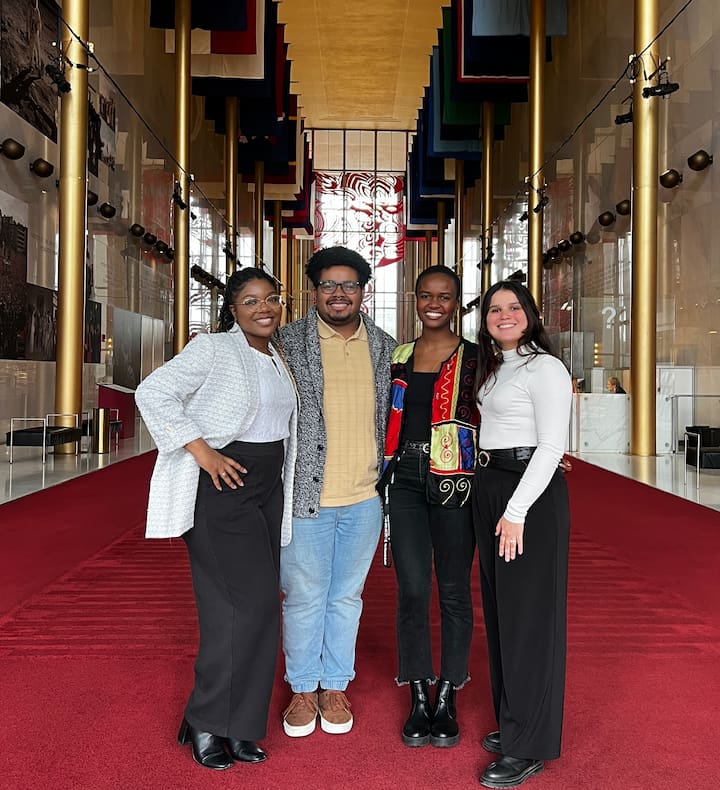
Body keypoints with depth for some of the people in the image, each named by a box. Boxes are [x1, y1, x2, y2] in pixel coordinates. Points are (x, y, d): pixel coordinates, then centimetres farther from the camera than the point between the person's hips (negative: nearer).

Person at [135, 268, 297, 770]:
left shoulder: (279, 360, 14)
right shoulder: (213, 349, -8)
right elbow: (153, 393, -15)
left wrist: (280, 483, 16)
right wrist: (203, 453, -20)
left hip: (268, 488, 7)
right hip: (222, 485, -7)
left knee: (258, 606, 7)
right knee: (247, 602, -11)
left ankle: (237, 725, 19)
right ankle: (208, 724, 5)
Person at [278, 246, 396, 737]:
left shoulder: (384, 347, 7)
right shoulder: (288, 342, -3)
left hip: (364, 497, 3)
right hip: (305, 494, -2)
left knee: (347, 596, 14)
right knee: (304, 597, 8)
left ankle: (335, 687, 32)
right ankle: (303, 690, 28)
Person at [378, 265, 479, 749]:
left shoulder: (474, 358, 1)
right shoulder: (399, 356, 11)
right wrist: (383, 479, 11)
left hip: (455, 481, -2)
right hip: (406, 479, 3)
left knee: (454, 591, 6)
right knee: (412, 590, 3)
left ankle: (447, 698, 21)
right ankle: (418, 698, 18)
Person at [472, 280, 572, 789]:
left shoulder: (544, 367, -11)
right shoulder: (493, 368, 15)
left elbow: (551, 446, -16)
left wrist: (516, 511, -20)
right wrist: (494, 500, 10)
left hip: (531, 493, -9)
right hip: (489, 488, 9)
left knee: (529, 615, -2)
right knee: (500, 609, 15)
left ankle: (529, 747, 10)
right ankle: (512, 721, 29)